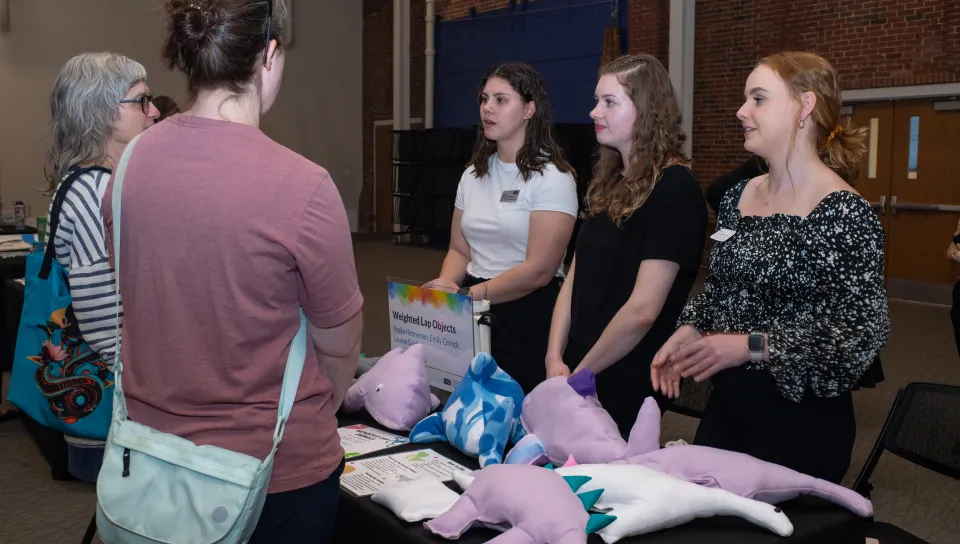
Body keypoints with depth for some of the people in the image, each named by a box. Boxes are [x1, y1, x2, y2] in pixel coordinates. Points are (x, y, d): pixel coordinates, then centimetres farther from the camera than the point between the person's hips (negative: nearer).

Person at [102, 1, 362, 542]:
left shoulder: (132, 161, -7)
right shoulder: (301, 187, -23)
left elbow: (135, 307, 7)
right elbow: (341, 349, -12)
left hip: (152, 451, 5)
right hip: (275, 469, -4)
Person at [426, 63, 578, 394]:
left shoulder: (551, 177, -11)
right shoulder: (474, 174, 10)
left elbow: (539, 270, -18)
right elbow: (459, 250, 11)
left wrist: (469, 294, -19)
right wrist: (445, 285, -10)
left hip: (529, 315, -5)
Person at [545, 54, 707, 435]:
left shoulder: (674, 189, -16)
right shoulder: (608, 183, 10)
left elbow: (643, 309, -21)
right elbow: (575, 277, 8)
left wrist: (581, 374, -12)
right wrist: (555, 357, -3)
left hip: (627, 386, -7)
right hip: (576, 374, 7)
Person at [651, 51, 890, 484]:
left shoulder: (845, 212, -14)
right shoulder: (738, 196, 6)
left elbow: (862, 332, -17)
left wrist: (751, 346, -20)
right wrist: (689, 331, -1)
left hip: (801, 416, -6)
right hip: (725, 404, 6)